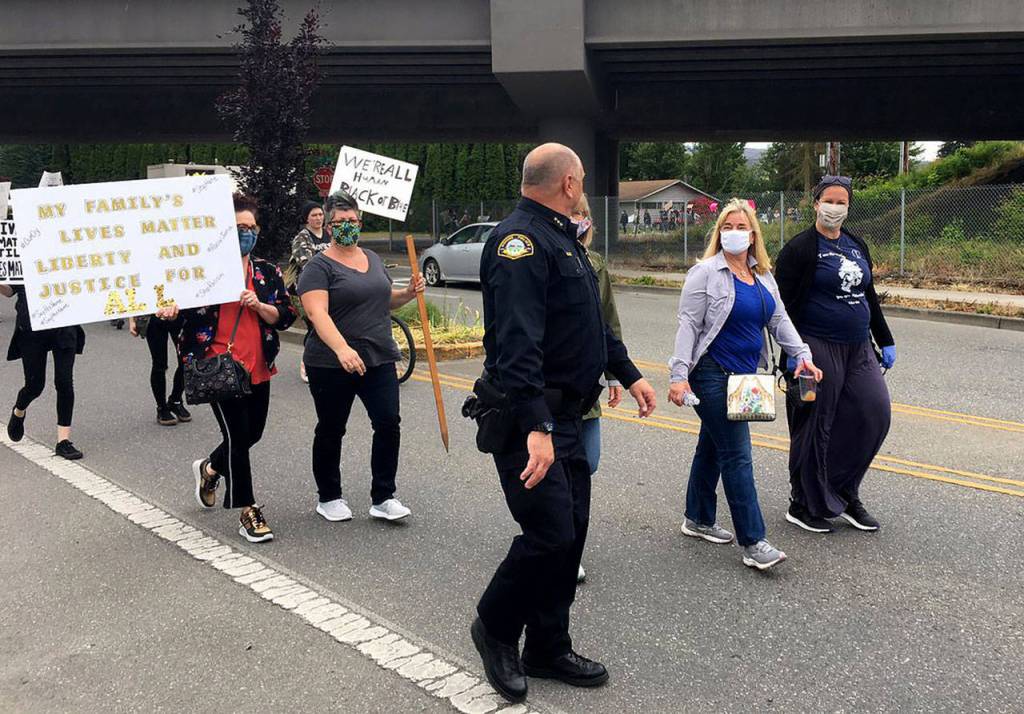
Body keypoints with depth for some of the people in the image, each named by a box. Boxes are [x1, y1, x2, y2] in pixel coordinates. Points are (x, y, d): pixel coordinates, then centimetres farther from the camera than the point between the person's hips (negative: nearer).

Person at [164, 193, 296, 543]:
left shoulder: (268, 272, 6)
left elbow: (286, 317, 2)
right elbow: (183, 303, -2)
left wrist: (259, 306, -16)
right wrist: (170, 310, -25)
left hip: (257, 368, 5)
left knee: (252, 433, 16)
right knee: (237, 435, -4)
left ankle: (210, 468, 48)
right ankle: (247, 513, 8)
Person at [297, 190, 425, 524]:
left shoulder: (373, 259, 13)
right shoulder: (319, 267, -8)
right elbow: (317, 313, -22)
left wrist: (408, 293, 3)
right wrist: (342, 349, -37)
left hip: (379, 359, 5)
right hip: (332, 366, -5)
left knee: (388, 423, -5)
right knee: (331, 430, 8)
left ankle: (383, 498, 5)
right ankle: (329, 498, 25)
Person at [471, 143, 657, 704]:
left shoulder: (561, 239, 17)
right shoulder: (520, 241, -17)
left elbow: (592, 323, 26)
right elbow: (515, 344, -28)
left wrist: (628, 374, 23)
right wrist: (535, 427, -35)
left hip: (564, 416, 10)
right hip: (529, 420, -10)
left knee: (570, 532, 13)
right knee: (550, 533, -9)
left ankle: (548, 648, 26)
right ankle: (495, 627, 17)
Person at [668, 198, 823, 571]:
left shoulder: (763, 276, 13)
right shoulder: (706, 273, -9)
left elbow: (779, 320, 15)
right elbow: (688, 325, -13)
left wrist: (802, 354, 1)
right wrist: (679, 375, -19)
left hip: (744, 374, 8)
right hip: (713, 375, -8)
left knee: (712, 446, 17)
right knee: (737, 455, -9)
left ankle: (698, 520, 31)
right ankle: (753, 543, -6)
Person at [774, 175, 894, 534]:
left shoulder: (857, 246, 15)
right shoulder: (800, 248, -7)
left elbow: (869, 297, 22)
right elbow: (784, 304, -11)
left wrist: (886, 342, 19)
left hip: (858, 349, 7)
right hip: (818, 348, -7)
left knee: (875, 413, -1)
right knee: (815, 426, -1)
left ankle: (844, 493, 15)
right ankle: (804, 506, 14)